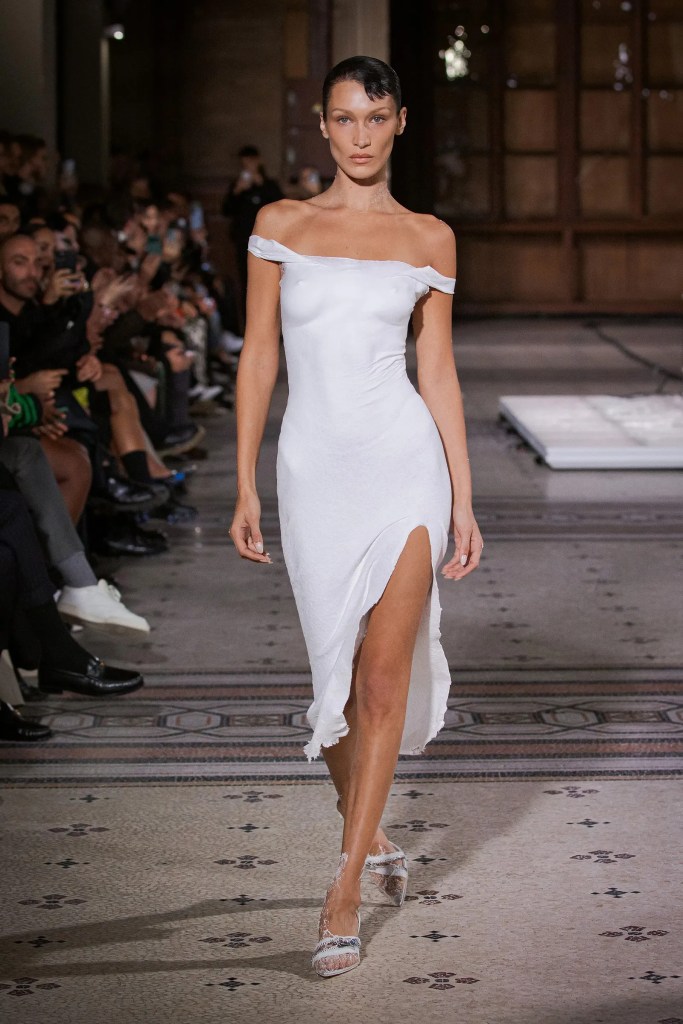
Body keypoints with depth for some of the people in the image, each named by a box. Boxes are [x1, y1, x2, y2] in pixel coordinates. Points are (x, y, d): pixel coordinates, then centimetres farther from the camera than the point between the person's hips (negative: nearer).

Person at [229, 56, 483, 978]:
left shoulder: (428, 240, 6)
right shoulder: (281, 226, 6)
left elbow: (439, 373, 7)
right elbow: (258, 358, 6)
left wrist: (464, 503, 4)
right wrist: (245, 487, 1)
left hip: (405, 461, -1)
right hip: (314, 468, 1)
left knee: (383, 677, -7)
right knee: (340, 676, 9)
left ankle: (344, 891, 0)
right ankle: (368, 834, 35)